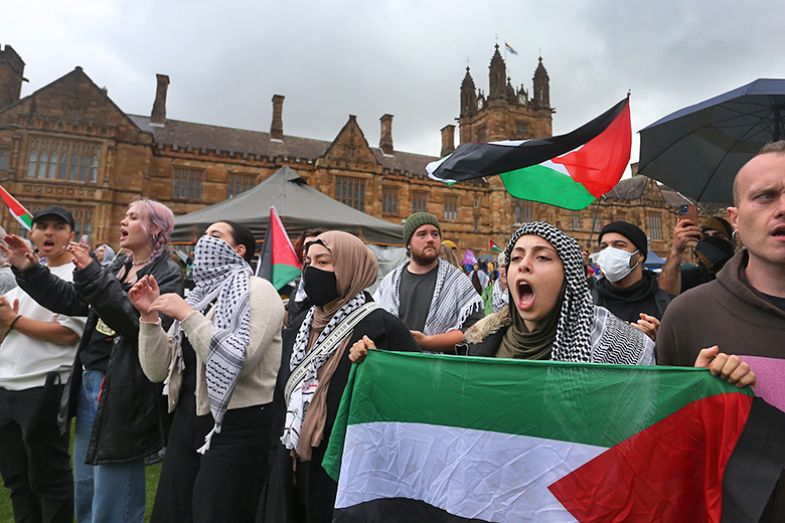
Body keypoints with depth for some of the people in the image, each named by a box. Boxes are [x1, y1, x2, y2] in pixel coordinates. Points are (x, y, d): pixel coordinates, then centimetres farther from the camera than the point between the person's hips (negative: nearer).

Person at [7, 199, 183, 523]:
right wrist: (28, 269, 4)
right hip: (89, 384, 8)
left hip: (122, 393, -8)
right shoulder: (118, 267, 14)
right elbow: (71, 301, 13)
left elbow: (137, 320, -25)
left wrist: (91, 274, -27)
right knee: (85, 494, 22)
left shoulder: (166, 275, -12)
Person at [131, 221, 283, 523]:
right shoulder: (199, 296, 13)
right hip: (186, 424, 7)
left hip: (236, 428, -7)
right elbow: (157, 371, 10)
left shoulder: (257, 290, -8)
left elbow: (237, 362, -22)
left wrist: (187, 315, -17)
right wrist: (150, 317, -2)